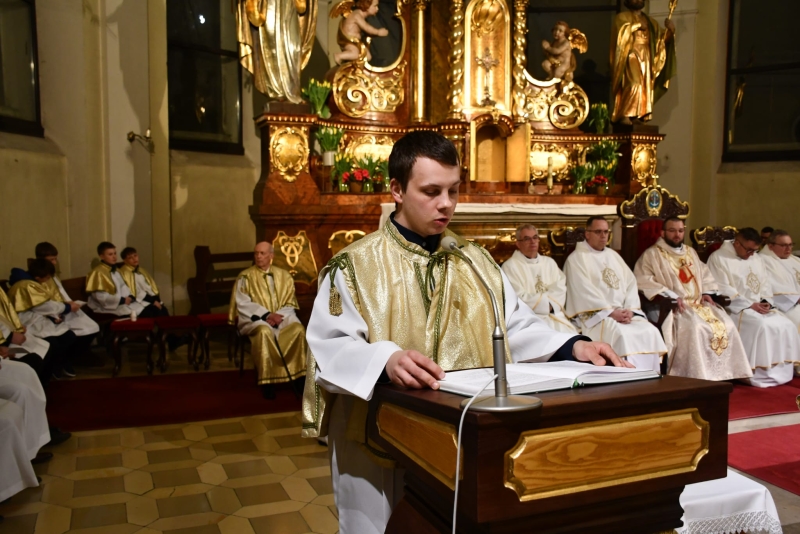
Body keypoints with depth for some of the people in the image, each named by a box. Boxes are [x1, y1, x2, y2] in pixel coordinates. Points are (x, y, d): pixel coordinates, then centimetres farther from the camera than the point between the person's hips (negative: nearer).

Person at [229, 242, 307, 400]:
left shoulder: (284, 275, 13)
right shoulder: (245, 276, 6)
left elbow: (290, 303, 8)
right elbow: (243, 303, -4)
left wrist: (278, 315, -13)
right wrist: (266, 315, -16)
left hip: (282, 316, 3)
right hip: (255, 318, -2)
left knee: (298, 329, -30)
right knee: (264, 332, -38)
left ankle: (298, 375, -22)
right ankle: (267, 381, -31)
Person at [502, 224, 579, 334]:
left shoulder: (549, 262, 18)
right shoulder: (510, 266, -2)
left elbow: (560, 288, 5)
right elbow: (520, 299, -8)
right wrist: (547, 302, -3)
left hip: (555, 316, 5)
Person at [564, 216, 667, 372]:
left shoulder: (613, 255, 20)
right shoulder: (576, 259, -1)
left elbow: (631, 283, 12)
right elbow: (584, 292, -12)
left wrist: (629, 310, -5)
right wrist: (611, 312, -16)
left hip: (623, 313, 6)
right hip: (595, 315, -6)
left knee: (650, 331, -15)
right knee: (622, 334, -31)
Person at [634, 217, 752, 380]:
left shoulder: (690, 252, 24)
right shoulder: (652, 254, 2)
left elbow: (705, 275, 28)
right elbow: (643, 280, -11)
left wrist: (707, 293, 6)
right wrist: (670, 295, -19)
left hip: (699, 302, 7)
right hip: (672, 306, -6)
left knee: (726, 325, -14)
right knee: (694, 327, -32)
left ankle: (725, 373, -7)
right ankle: (696, 377, -26)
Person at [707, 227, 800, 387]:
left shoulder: (757, 258, 17)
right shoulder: (718, 258, -7)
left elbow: (766, 283, 16)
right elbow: (723, 290, -15)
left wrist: (766, 301, -6)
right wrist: (749, 305, -19)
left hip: (760, 306, 7)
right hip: (735, 307, -7)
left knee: (786, 325, -14)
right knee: (761, 326, -31)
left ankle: (780, 373, -7)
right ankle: (759, 375, -21)